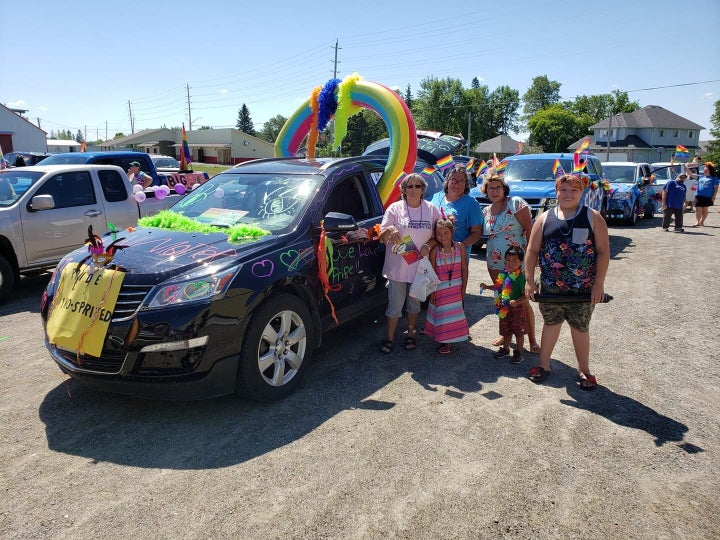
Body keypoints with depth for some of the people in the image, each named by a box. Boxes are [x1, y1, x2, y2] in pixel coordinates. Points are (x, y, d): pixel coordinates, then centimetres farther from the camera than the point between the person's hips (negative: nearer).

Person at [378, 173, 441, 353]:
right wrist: (389, 230, -26)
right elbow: (381, 237, -3)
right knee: (395, 304, 2)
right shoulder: (395, 208, -1)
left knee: (414, 303, 14)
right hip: (397, 268, -2)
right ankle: (389, 338, 16)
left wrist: (428, 246, -13)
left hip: (420, 266, 2)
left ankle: (410, 335, 30)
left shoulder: (432, 209, 5)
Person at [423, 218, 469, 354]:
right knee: (442, 314, 4)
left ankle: (455, 336, 25)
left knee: (455, 313, 8)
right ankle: (444, 341, 18)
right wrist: (432, 292, -7)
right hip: (440, 288, -1)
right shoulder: (435, 251, -9)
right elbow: (432, 273, -5)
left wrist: (463, 289, -3)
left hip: (456, 287, 1)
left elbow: (464, 269, -1)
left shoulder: (460, 247, -6)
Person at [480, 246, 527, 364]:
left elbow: (525, 295, -20)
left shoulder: (521, 277, -20)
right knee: (506, 330, 20)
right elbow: (499, 287, 20)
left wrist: (517, 301, -35)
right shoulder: (504, 274, 3)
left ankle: (519, 353, 20)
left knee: (518, 332, 7)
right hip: (504, 308, 7)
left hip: (517, 308, -7)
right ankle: (505, 349, 37)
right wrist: (487, 286, 16)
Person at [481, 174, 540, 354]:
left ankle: (532, 340, 9)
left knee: (522, 301, -2)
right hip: (494, 263, 6)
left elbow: (529, 229, -11)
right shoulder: (486, 211, 11)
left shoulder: (516, 203, -8)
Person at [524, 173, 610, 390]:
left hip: (584, 288, -1)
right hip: (550, 287, 2)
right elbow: (532, 251, 4)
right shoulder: (545, 218, 4)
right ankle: (544, 365, 28)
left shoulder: (593, 217, -1)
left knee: (580, 328, 10)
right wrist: (529, 280, -1)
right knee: (550, 324, 13)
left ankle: (584, 370, 26)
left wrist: (599, 283, -9)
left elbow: (603, 252, -3)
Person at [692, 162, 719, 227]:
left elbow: (715, 188, -1)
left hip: (708, 197, -2)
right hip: (699, 196, 2)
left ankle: (702, 221, 17)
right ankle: (697, 222, -8)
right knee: (698, 209, -6)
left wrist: (713, 197, -10)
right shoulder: (700, 177, 13)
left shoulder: (714, 178, 2)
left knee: (704, 210, 8)